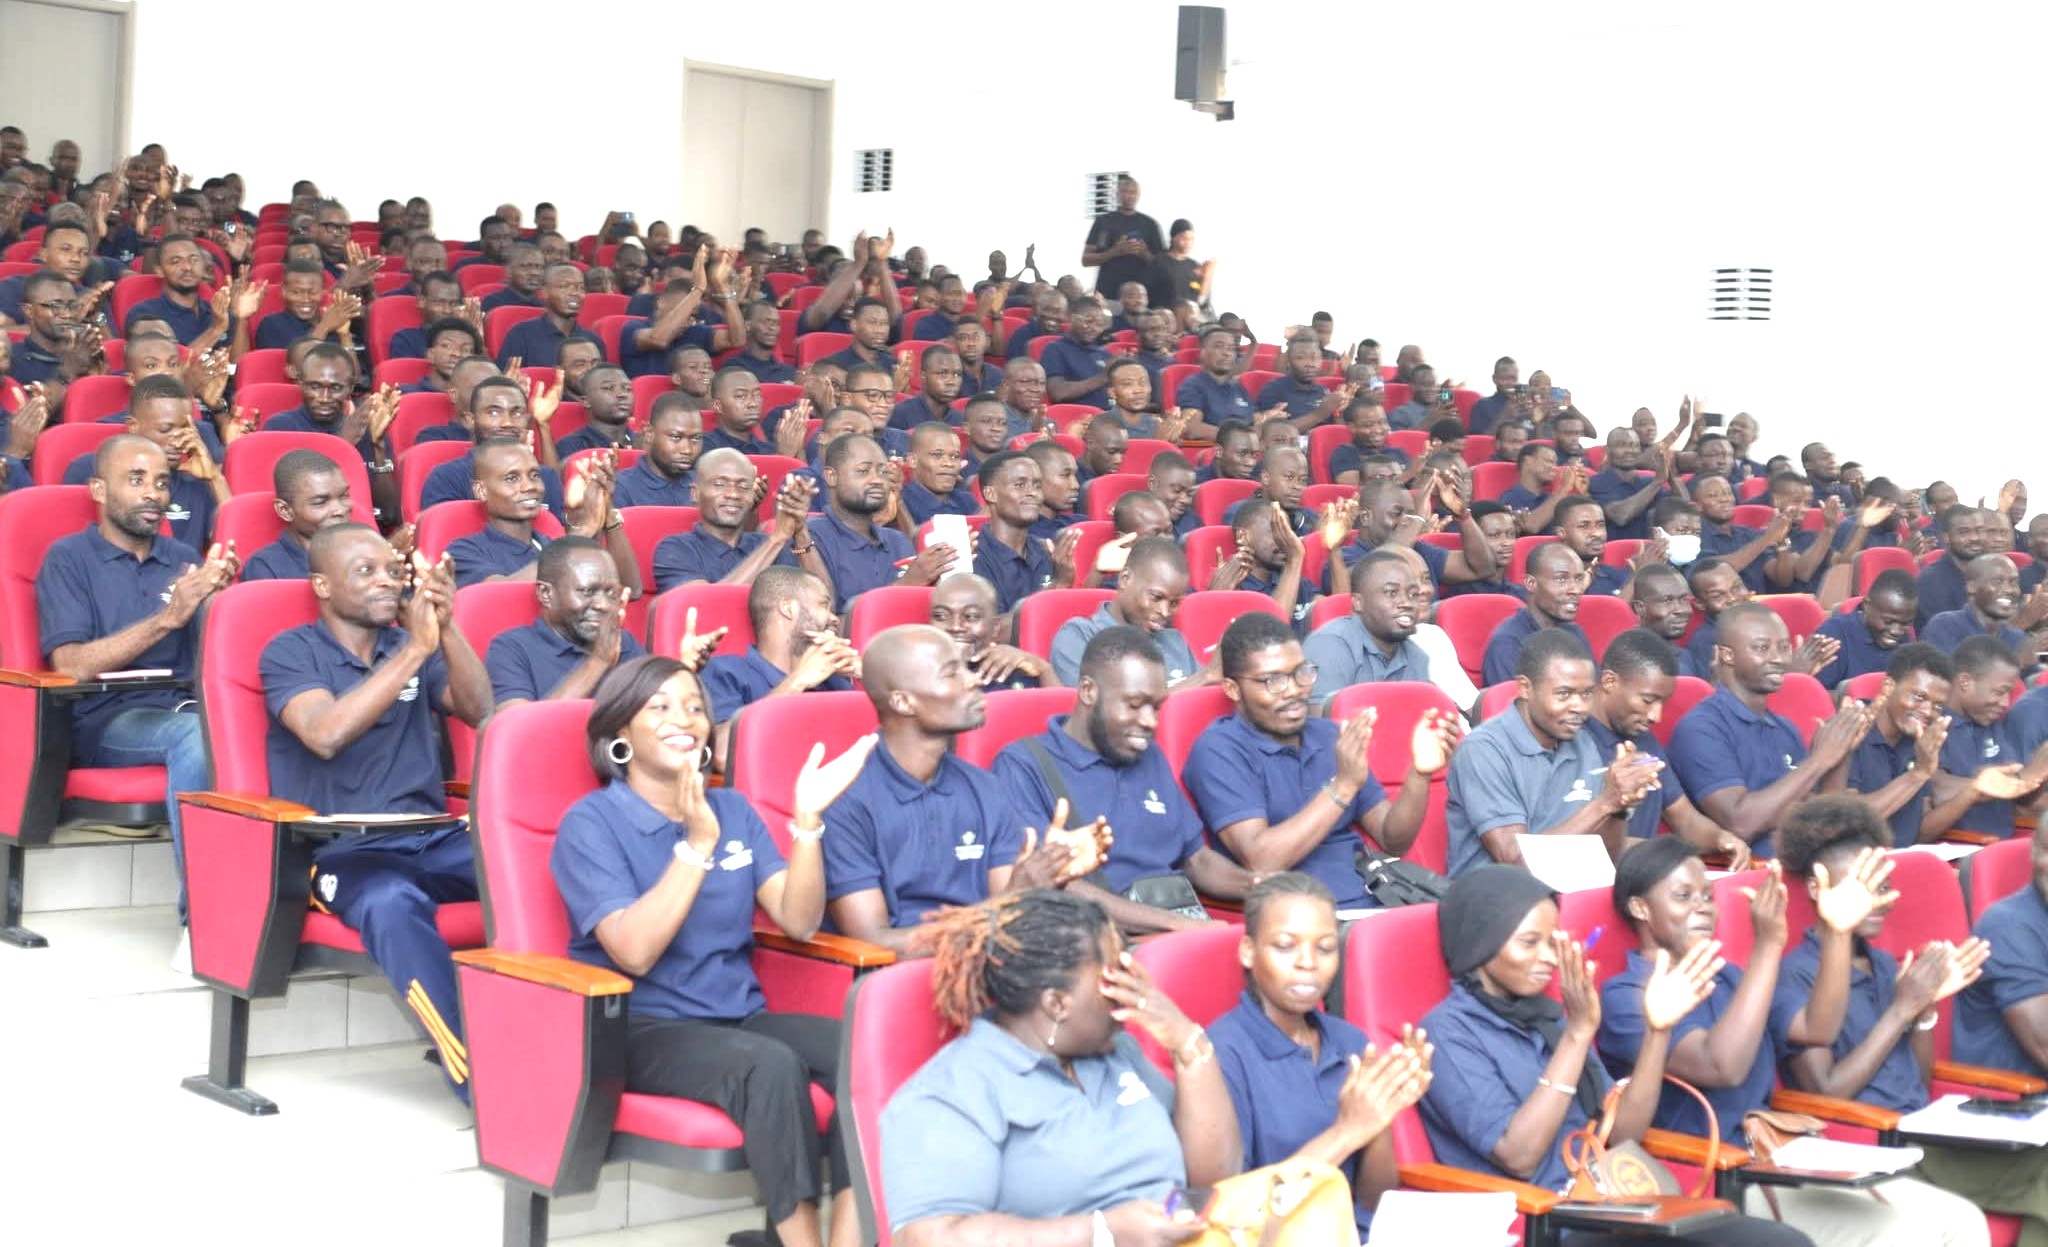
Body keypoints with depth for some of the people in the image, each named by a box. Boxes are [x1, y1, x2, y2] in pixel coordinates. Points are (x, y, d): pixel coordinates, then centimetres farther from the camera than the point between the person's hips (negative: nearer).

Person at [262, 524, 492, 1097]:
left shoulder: (410, 645, 17)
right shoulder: (290, 653, 4)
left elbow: (481, 712, 2)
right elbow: (326, 734, -16)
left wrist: (446, 628, -12)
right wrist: (415, 649, -18)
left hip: (435, 837, 4)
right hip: (342, 850, -4)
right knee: (392, 901, -40)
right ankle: (480, 1075, -44)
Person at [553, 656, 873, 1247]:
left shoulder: (734, 809, 11)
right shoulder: (591, 823, -5)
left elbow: (799, 922, 0)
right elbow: (633, 952, -18)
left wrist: (807, 818, -13)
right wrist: (697, 844, -23)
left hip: (739, 1019, 5)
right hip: (637, 1031, -5)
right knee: (770, 1064, -35)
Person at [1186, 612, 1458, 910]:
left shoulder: (1329, 736, 15)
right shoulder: (1219, 751, -4)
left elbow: (1393, 841, 12)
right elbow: (1260, 862, -16)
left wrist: (1419, 774, -6)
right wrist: (1343, 786, -17)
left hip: (1371, 906, 7)